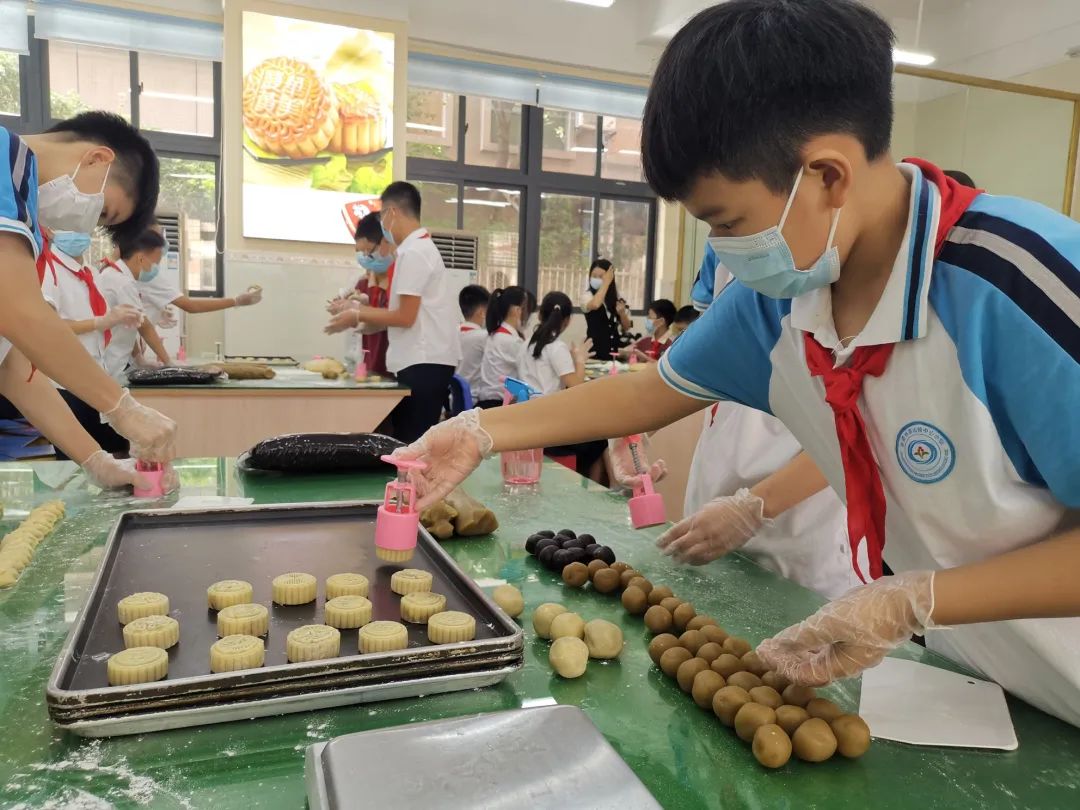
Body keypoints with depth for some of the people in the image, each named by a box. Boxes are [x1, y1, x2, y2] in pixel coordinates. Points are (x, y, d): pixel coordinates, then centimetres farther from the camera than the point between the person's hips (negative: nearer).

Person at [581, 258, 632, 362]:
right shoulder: (588, 295, -4)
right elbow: (595, 305, -31)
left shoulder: (617, 297, 6)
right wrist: (606, 283, -20)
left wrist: (622, 313, -11)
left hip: (616, 349, 4)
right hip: (596, 349, -4)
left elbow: (626, 327, 9)